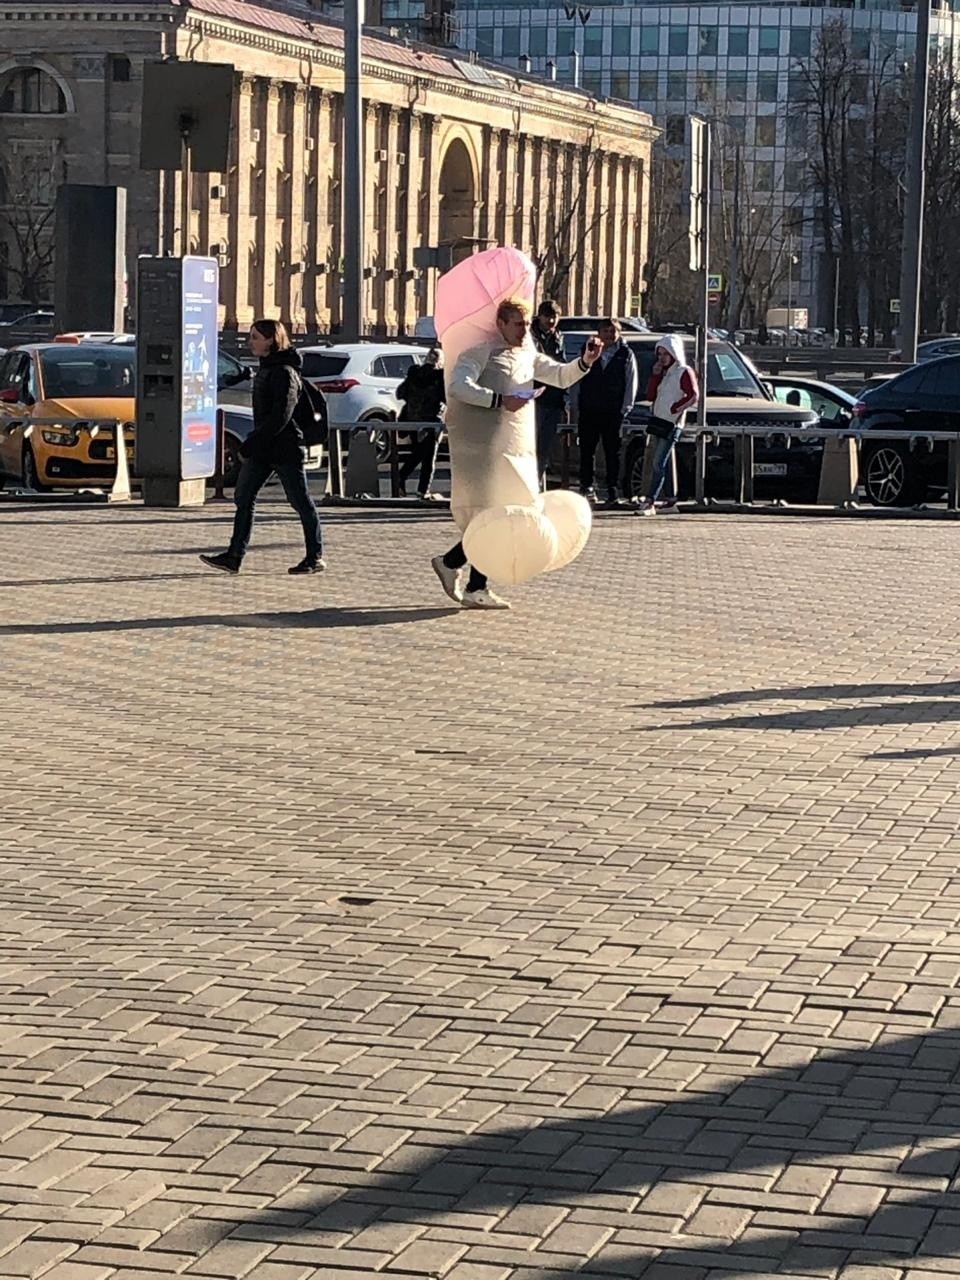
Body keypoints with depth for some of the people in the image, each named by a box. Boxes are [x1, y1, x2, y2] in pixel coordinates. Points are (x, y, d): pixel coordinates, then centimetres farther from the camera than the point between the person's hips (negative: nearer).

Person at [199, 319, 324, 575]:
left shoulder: (285, 372, -16)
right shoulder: (266, 369, 14)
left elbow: (281, 416, -23)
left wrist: (252, 443, -22)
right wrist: (253, 443, 16)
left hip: (286, 448, -10)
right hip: (263, 448, 10)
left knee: (300, 501, 0)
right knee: (243, 497, 3)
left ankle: (315, 557, 9)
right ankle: (234, 556, 3)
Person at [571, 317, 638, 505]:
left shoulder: (626, 355, 5)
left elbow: (631, 383, 5)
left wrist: (625, 408, -2)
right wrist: (577, 403, 6)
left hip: (613, 412, -2)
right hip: (588, 410, 2)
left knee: (612, 452, 2)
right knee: (586, 449, 5)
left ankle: (612, 490, 5)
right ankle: (587, 485, 14)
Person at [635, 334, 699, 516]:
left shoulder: (684, 372, -6)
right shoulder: (662, 372, 18)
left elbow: (694, 396, -17)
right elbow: (650, 396, 11)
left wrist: (674, 408, -15)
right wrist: (655, 375, 2)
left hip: (672, 424, -8)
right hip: (658, 421, 8)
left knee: (659, 464, -13)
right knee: (657, 464, 10)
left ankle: (650, 501, -18)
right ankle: (650, 501, 12)